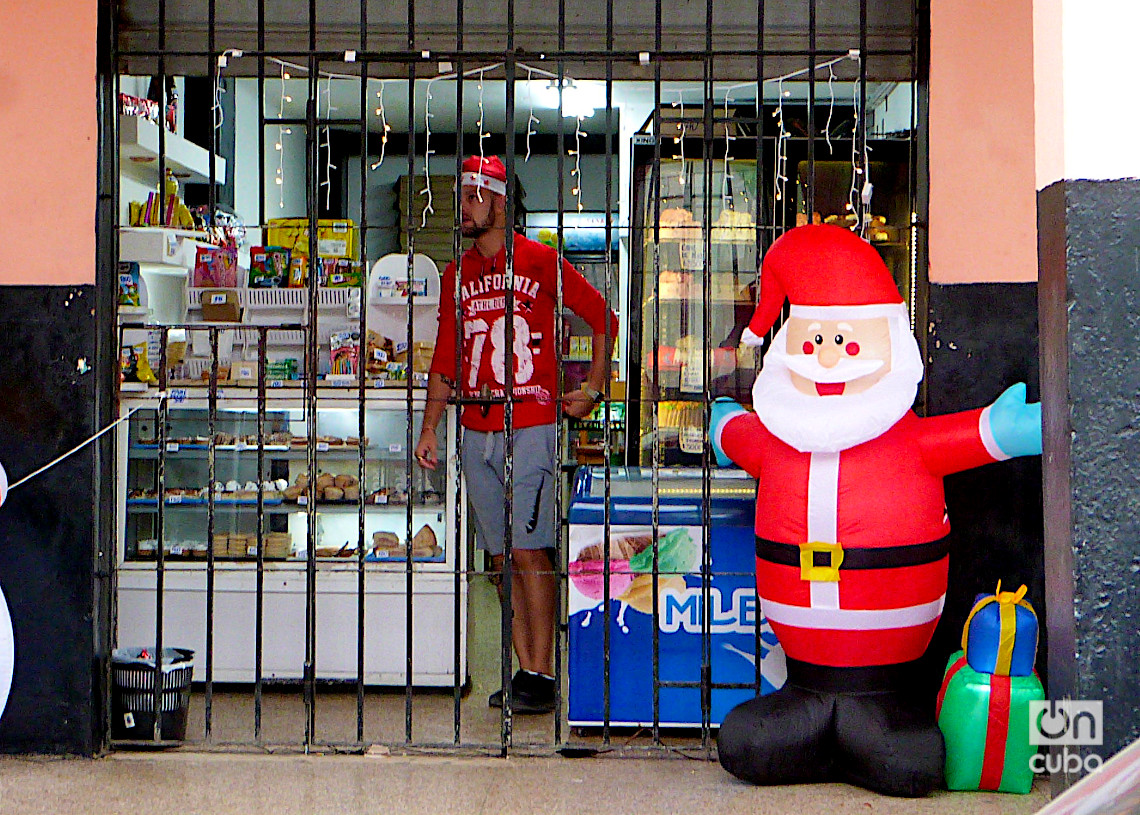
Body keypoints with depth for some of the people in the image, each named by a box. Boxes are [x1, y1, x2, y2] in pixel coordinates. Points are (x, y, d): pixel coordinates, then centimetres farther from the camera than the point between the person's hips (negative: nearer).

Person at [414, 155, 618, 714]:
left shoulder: (540, 261, 0)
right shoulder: (457, 276, 16)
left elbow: (603, 319, 4)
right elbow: (445, 360, 18)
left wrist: (593, 389, -2)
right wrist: (429, 428, 12)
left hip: (532, 425, -6)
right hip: (477, 432, 6)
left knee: (529, 550, -9)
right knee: (502, 556, 7)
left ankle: (542, 674, -4)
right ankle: (524, 670, 13)